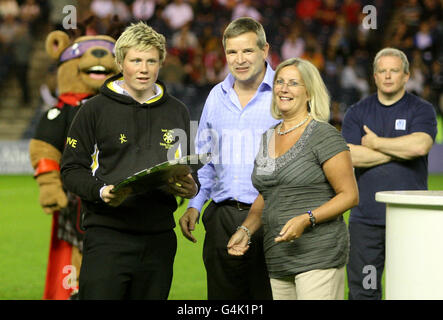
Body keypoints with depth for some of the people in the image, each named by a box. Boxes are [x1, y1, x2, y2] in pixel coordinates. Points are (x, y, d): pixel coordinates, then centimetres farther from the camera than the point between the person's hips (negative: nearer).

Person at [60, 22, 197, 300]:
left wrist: (190, 188, -1)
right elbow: (71, 170, 3)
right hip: (108, 234, -3)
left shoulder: (177, 112, 15)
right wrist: (100, 191, -17)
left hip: (159, 236, 4)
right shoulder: (96, 109, 3)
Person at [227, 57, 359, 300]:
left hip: (319, 255, -7)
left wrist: (306, 219, -20)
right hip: (277, 260, 7)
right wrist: (245, 230, 8)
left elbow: (349, 195, -8)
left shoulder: (324, 135, -6)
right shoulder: (267, 138, 15)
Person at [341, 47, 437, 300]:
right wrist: (398, 152, -6)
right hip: (365, 218, 2)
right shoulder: (357, 112, 11)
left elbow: (419, 146, -15)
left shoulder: (422, 110, 5)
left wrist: (374, 142, -5)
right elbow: (348, 156, -4)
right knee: (362, 289, 2)